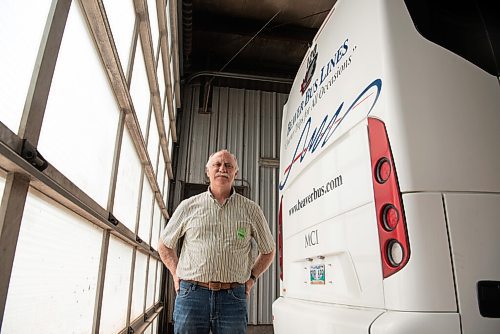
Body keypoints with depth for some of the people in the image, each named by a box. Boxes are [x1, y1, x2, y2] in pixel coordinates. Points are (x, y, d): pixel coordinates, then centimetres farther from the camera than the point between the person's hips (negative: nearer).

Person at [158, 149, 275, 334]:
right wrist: (177, 275, 10)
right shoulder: (189, 206, 6)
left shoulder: (251, 209, 7)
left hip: (232, 299, 0)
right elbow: (164, 245, 19)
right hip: (191, 295, 0)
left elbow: (268, 251, 19)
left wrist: (251, 278, 10)